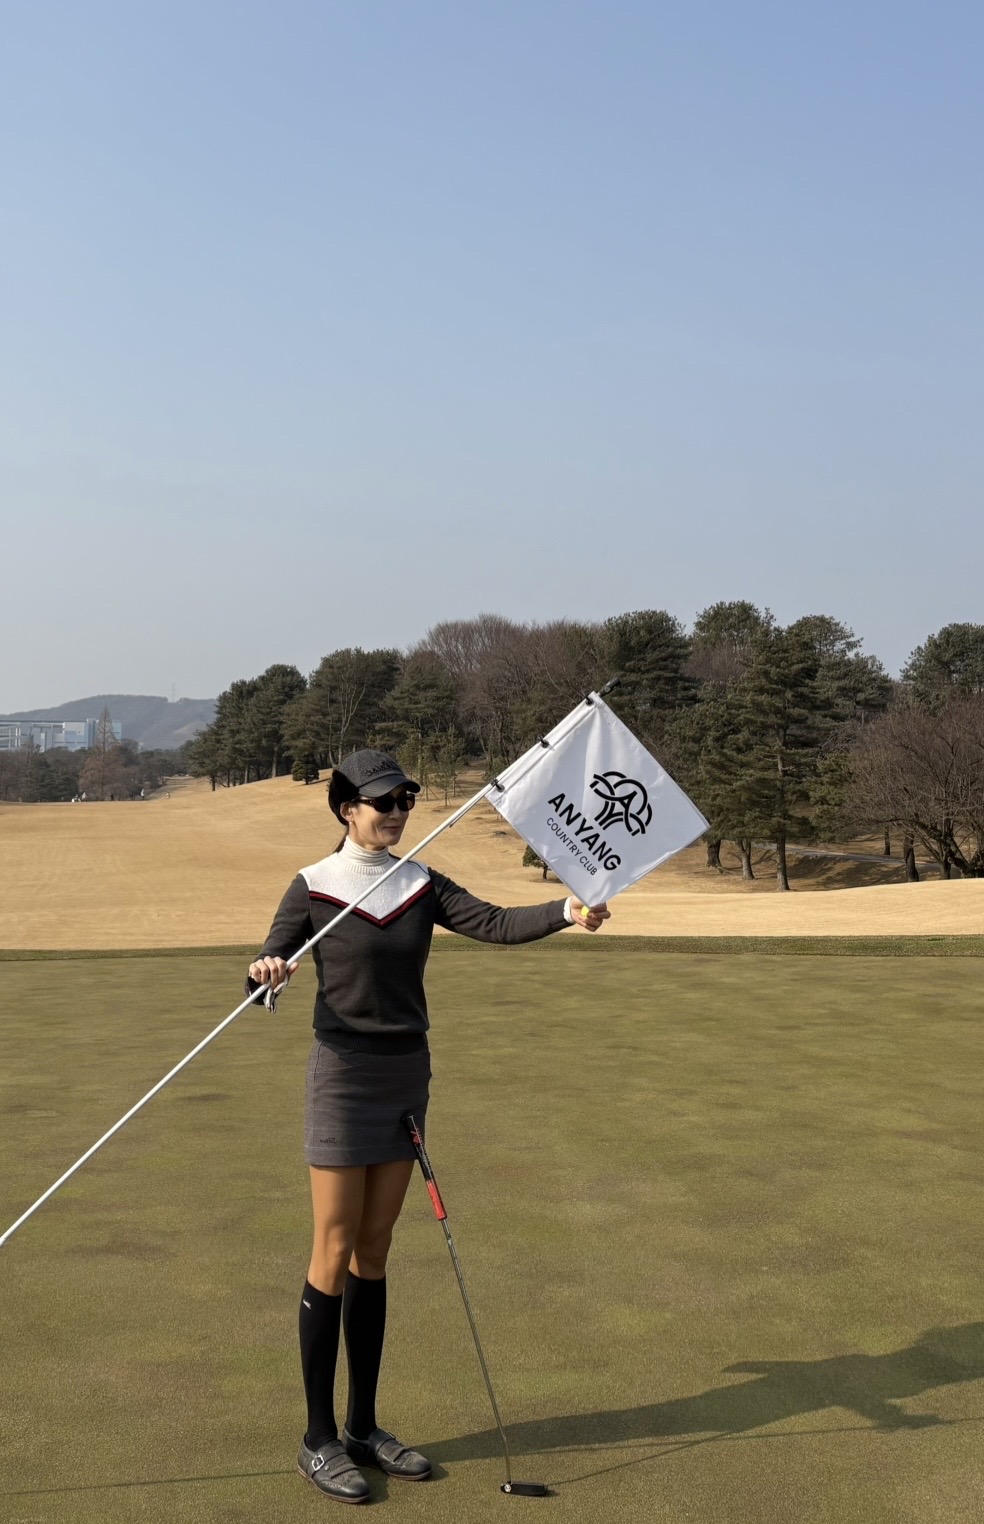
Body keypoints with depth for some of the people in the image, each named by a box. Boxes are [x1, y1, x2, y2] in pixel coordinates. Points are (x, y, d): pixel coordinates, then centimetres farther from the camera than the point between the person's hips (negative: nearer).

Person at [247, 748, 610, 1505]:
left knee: (374, 1251, 12)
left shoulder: (422, 884, 4)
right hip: (345, 1074, -5)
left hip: (407, 1075, 5)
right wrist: (265, 974, -34)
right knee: (335, 1253, 0)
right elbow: (265, 979, -10)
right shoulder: (314, 888, -8)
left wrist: (568, 911, -26)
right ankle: (319, 1440, 13)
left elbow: (493, 923, -9)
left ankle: (364, 1427, 23)